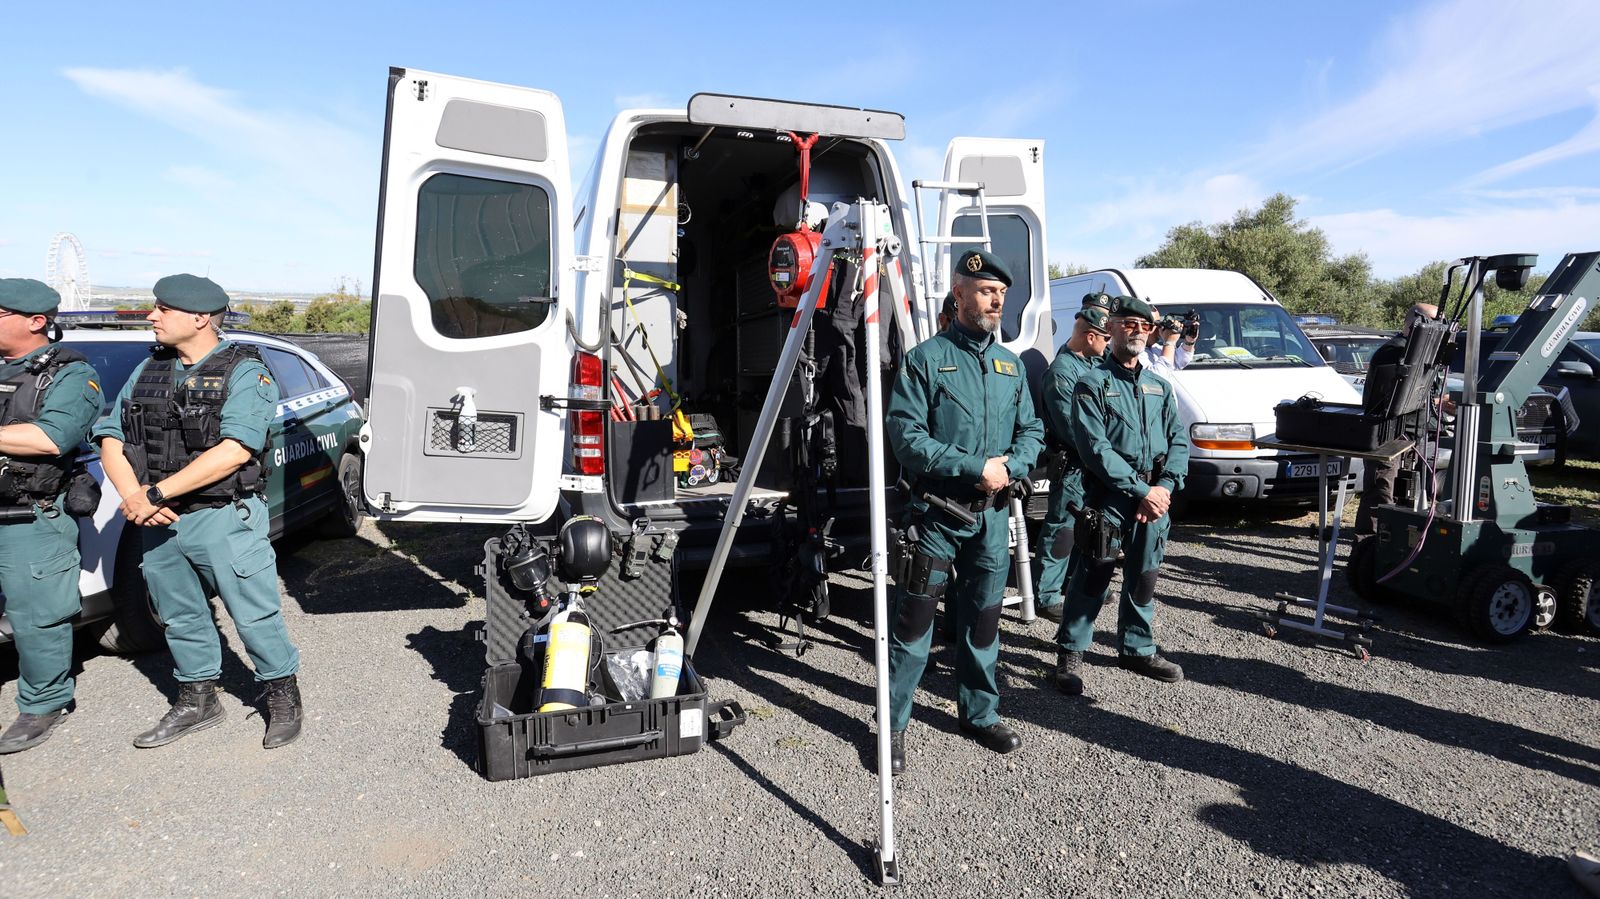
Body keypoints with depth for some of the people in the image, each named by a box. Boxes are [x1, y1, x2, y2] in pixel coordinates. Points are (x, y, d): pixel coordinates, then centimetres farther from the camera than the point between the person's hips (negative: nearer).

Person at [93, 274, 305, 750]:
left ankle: (283, 697, 18)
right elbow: (111, 439, 8)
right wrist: (133, 496, -11)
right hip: (158, 523, 7)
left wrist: (155, 493, -19)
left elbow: (234, 451, -21)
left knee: (255, 614, 1)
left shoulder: (244, 372, -9)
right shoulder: (149, 370, 12)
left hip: (223, 518, -6)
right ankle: (197, 701, 33)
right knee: (180, 618, 17)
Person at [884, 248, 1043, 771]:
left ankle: (981, 714, 31)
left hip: (992, 514, 5)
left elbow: (1032, 431, 13)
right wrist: (975, 468, -18)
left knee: (982, 620, 15)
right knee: (915, 618, -3)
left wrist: (1010, 465, -10)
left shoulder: (1010, 365, 13)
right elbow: (905, 435, -14)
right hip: (936, 511, -5)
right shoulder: (926, 359, -5)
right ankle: (894, 725, 9)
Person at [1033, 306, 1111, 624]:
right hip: (1072, 467, -10)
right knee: (1062, 529, -4)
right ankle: (1046, 597, 3)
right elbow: (1072, 430, -22)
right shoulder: (1061, 372, -20)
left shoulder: (1093, 362, 9)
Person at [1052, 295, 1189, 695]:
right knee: (1092, 578, -2)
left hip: (1153, 499, 6)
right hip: (1107, 499, -5)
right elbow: (1095, 447, -13)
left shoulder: (1160, 387, 15)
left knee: (1143, 578, 15)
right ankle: (1070, 654, 11)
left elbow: (1179, 441, 9)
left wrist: (1165, 486, -8)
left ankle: (1137, 649, 30)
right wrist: (1139, 490, -16)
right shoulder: (1092, 383, -4)